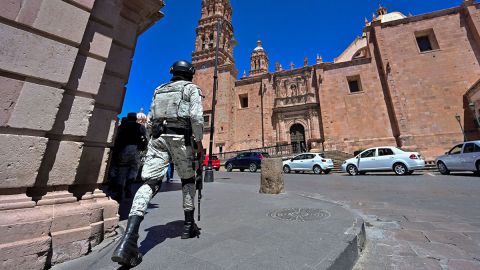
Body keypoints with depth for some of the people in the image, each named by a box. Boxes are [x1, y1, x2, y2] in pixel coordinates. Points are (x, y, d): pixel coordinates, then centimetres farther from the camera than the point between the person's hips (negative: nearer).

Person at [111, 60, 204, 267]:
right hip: (180, 137, -3)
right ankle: (189, 226, 17)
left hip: (157, 136, 4)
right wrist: (199, 141, 0)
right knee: (188, 179, 12)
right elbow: (196, 116, -7)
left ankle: (129, 238, -17)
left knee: (150, 183, -3)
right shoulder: (191, 88, 11)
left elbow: (149, 121, 22)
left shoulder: (159, 90, 27)